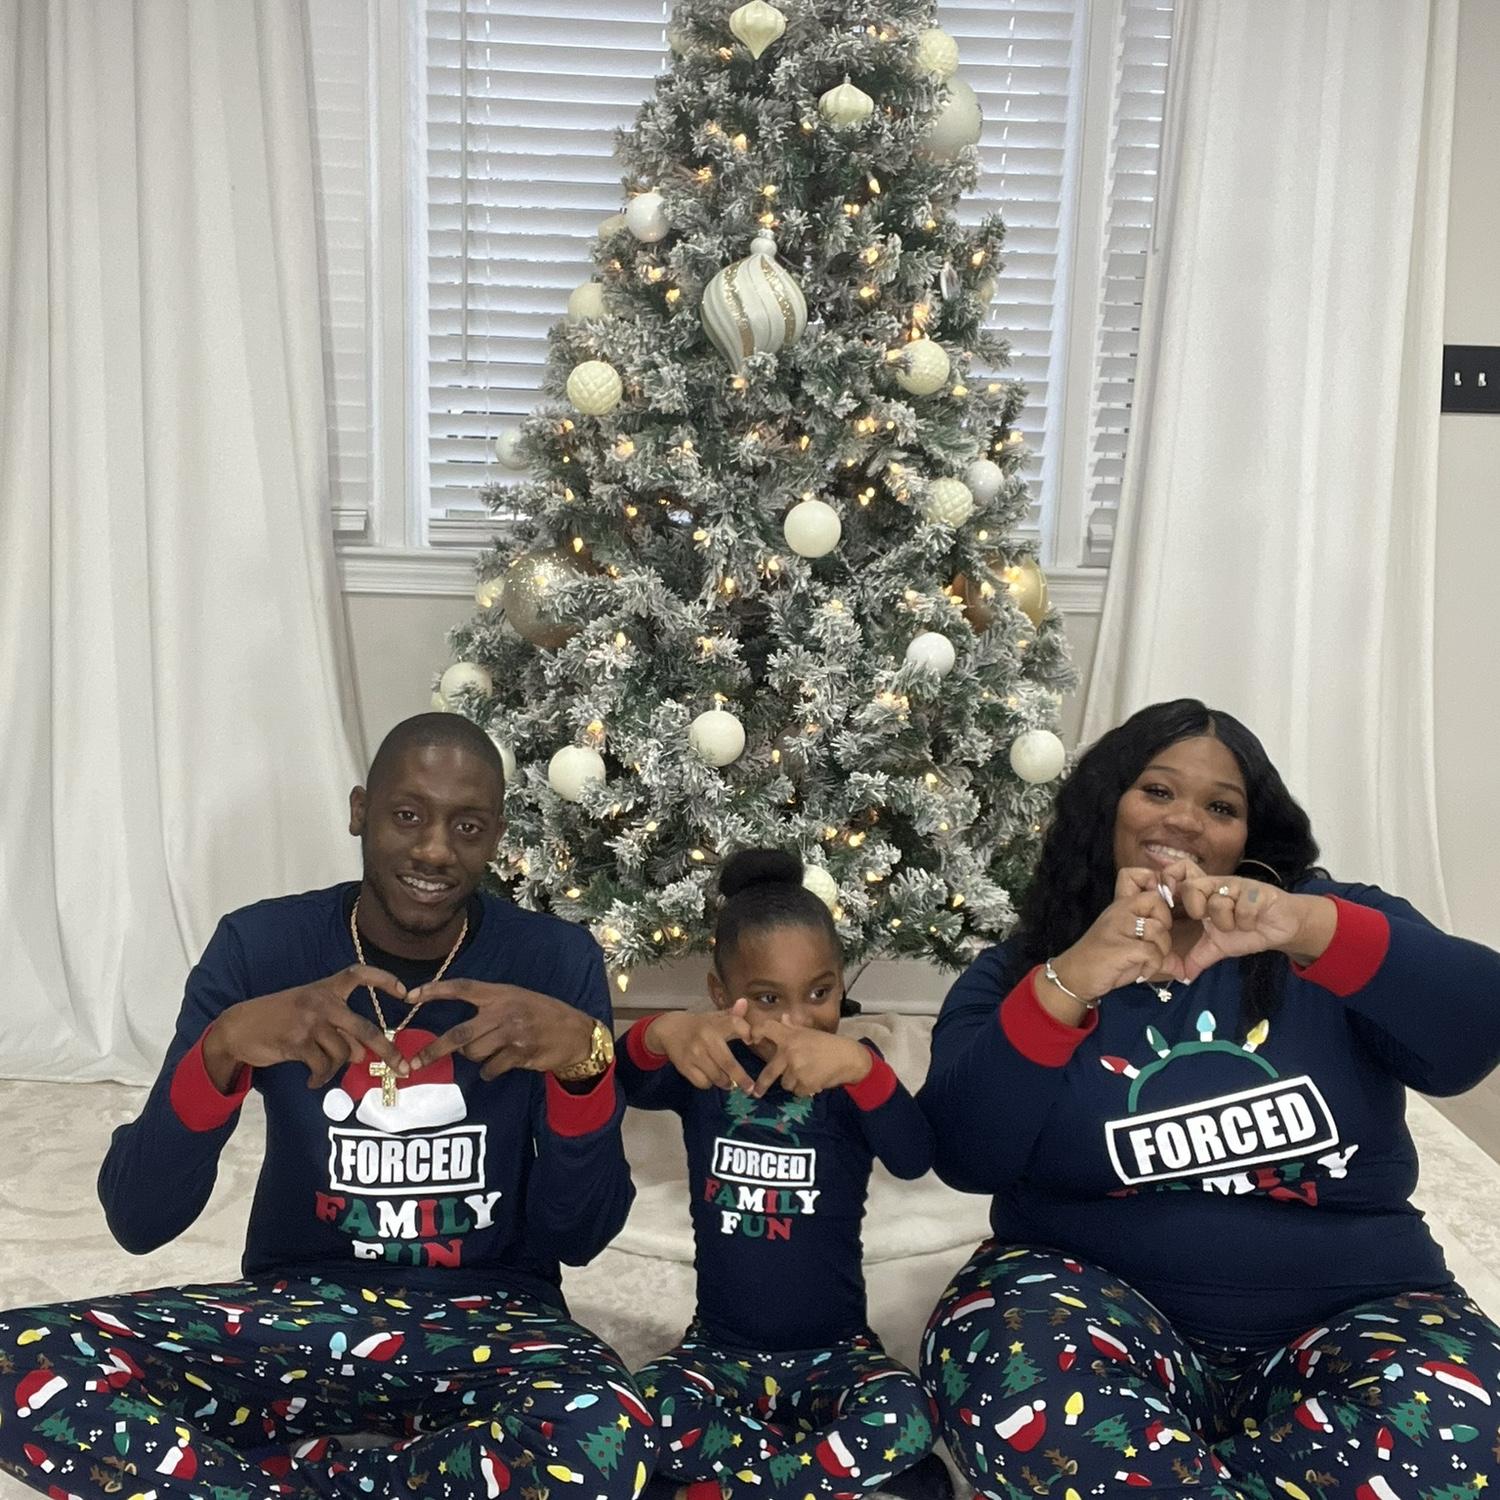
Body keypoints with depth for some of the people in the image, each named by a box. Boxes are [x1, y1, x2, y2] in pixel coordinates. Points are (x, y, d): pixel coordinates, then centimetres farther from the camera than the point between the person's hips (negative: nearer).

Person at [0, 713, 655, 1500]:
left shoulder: (555, 960, -6)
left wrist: (582, 1059, -25)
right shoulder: (261, 946, -5)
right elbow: (138, 1219, -8)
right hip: (296, 1312, 1)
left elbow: (579, 1238, -7)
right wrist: (222, 1048, -27)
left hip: (485, 1327, 0)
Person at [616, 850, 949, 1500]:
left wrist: (860, 1064, -44)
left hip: (835, 1352, 0)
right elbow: (618, 1084, -25)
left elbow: (914, 1158, -25)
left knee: (904, 1422, -29)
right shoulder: (705, 1072, -3)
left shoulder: (848, 1075, -5)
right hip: (720, 1350, 1)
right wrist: (661, 1034, -48)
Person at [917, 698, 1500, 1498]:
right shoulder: (1017, 972, 5)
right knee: (1020, 1391, -33)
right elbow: (964, 1156, -10)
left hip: (1347, 1312, 2)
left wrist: (1311, 928, -29)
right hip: (1098, 1296, -1)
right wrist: (1066, 984, -24)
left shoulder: (1325, 920, 6)